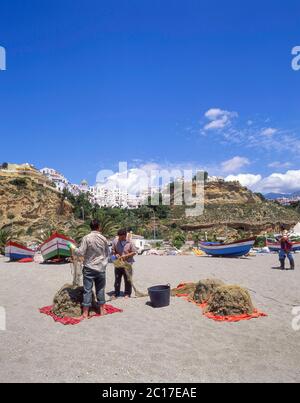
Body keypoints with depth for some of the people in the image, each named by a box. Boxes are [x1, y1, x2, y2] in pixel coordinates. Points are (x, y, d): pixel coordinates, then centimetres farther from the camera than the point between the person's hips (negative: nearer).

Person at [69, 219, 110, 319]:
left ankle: (85, 313, 8)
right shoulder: (104, 239, -1)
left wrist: (73, 248, 5)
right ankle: (101, 309, 26)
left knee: (87, 290, 4)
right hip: (101, 268, 3)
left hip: (89, 268, -2)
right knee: (100, 289, 14)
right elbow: (107, 254, 8)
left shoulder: (87, 238, -12)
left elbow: (81, 252, -13)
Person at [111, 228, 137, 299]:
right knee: (117, 279, 10)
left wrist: (125, 256, -16)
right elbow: (112, 250, 9)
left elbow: (134, 252, -4)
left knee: (128, 280, 6)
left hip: (127, 264, -2)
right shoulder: (115, 241, -3)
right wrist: (116, 254, -12)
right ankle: (116, 293, 23)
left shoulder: (129, 242, -9)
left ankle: (127, 293, 20)